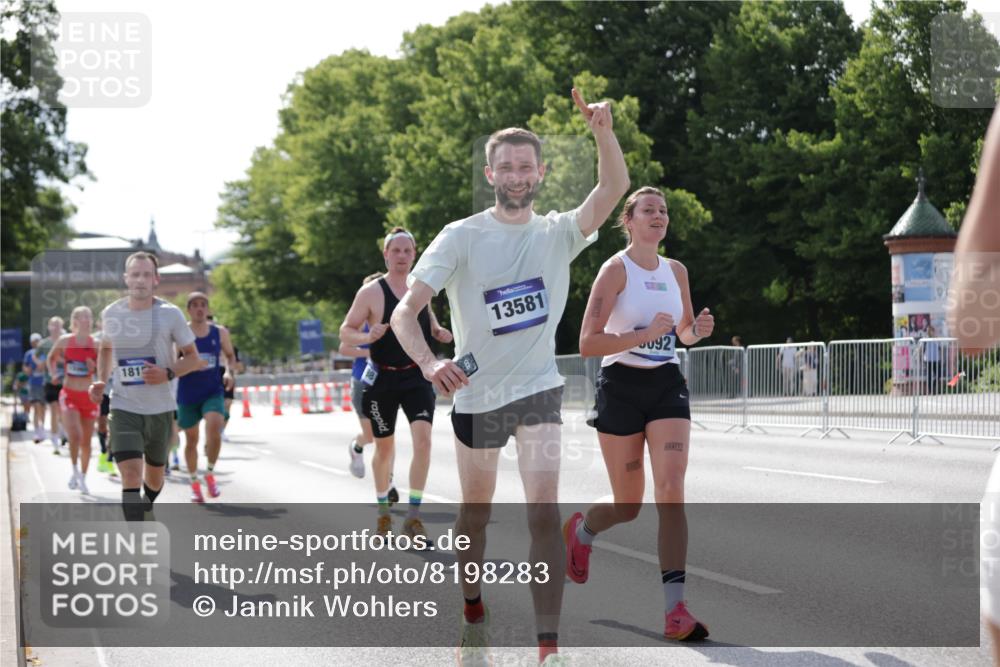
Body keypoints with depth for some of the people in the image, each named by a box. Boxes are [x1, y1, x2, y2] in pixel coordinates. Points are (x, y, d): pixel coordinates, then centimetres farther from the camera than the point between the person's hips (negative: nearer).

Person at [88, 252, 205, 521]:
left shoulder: (170, 314, -8)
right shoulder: (111, 314, -1)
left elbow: (193, 358, 0)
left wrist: (168, 374, -18)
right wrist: (101, 380, 3)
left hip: (160, 409, 1)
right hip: (124, 408, -1)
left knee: (154, 477, 17)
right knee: (131, 475, -18)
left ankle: (147, 507, 51)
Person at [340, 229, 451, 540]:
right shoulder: (371, 292, -9)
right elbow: (345, 332, -7)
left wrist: (438, 333, 3)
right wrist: (367, 337, -28)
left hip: (417, 376, 2)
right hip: (382, 380, -2)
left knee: (423, 439, -16)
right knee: (385, 446, 10)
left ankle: (413, 516, -12)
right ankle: (383, 509, 34)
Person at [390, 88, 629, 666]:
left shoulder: (558, 233, -3)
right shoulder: (462, 237, -8)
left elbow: (615, 187, -20)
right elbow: (405, 311, -14)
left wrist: (603, 132, -38)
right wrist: (430, 362, -34)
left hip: (538, 387, 0)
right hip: (476, 392, 0)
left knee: (544, 509, -16)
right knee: (476, 511, 14)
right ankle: (474, 613, 40)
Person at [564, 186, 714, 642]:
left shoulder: (676, 271, 8)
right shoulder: (616, 270, -8)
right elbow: (587, 343, -15)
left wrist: (698, 329, -1)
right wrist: (645, 334, -25)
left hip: (667, 386, 4)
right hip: (622, 386, -4)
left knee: (671, 491, -14)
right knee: (628, 507, 5)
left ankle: (675, 611, -16)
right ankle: (581, 530, 42)